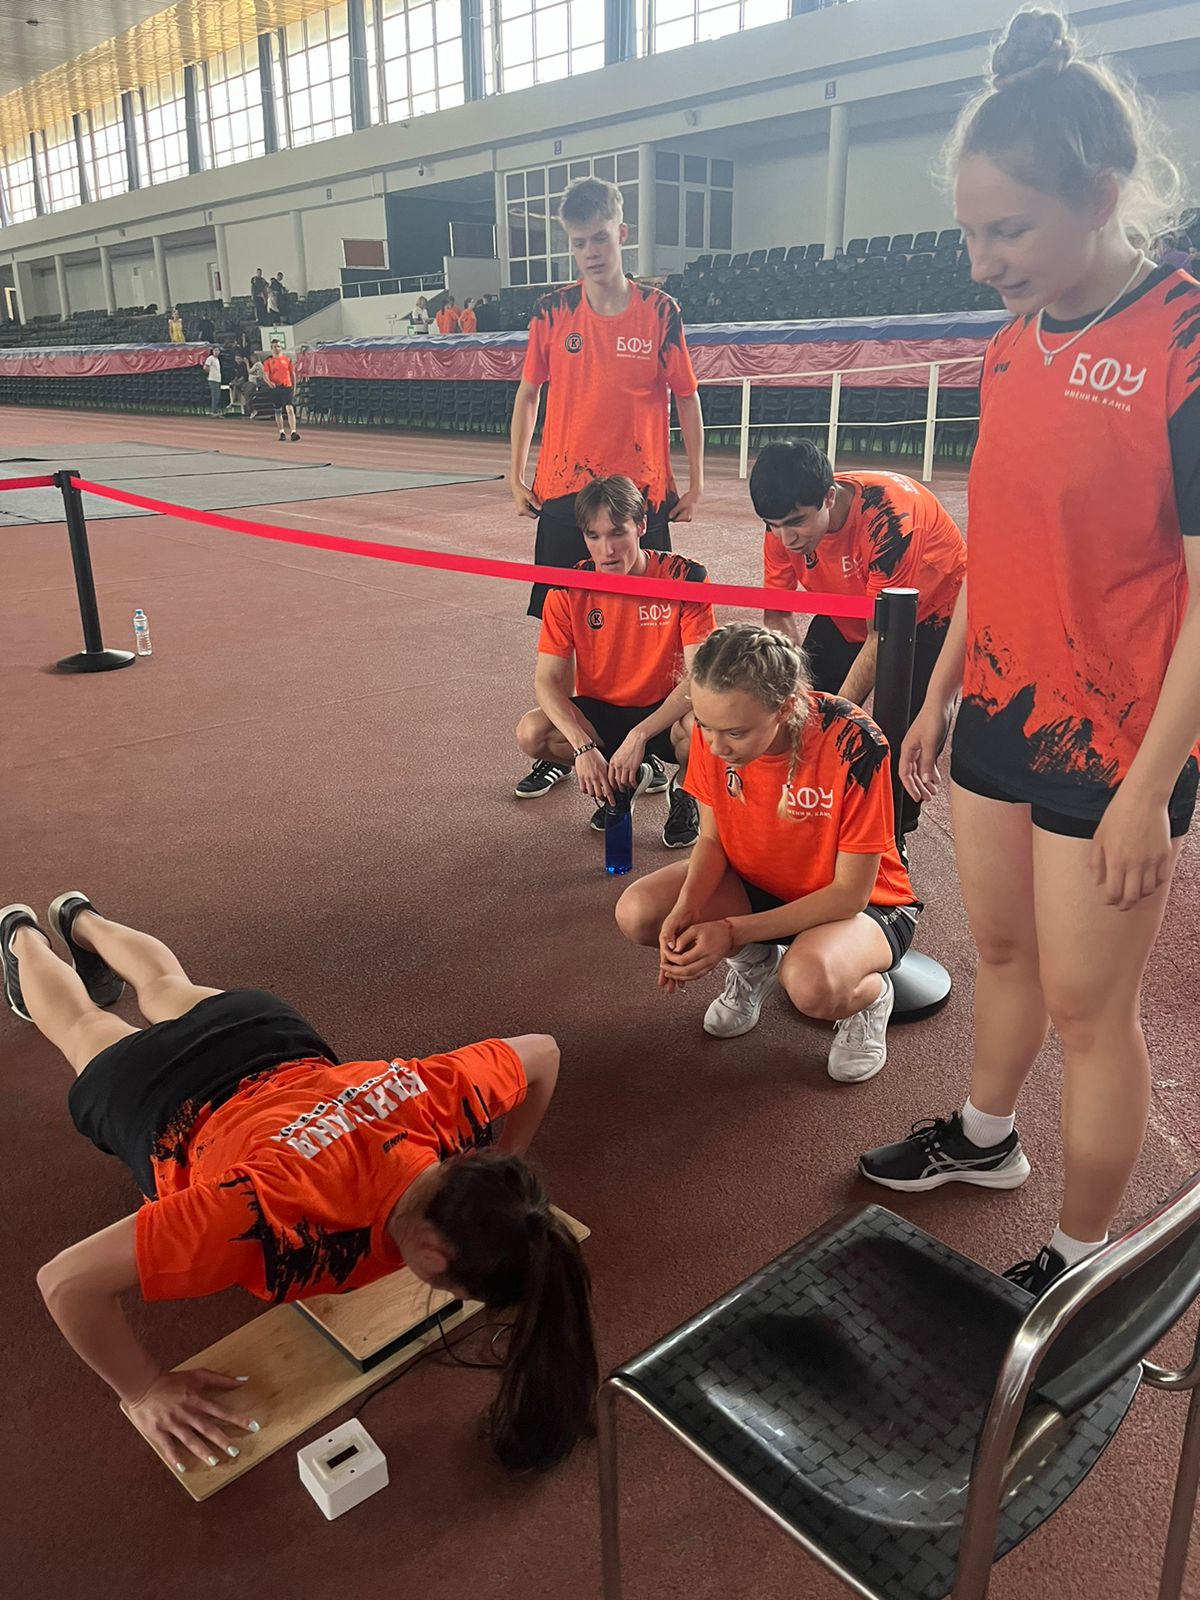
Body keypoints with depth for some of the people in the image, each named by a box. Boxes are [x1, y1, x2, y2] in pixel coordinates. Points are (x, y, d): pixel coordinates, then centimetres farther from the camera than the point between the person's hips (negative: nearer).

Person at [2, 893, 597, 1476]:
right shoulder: (285, 1213, -52)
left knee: (169, 989, 38)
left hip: (261, 1029, 3)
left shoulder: (451, 1096, -41)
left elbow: (540, 1051, -18)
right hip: (164, 1111, -3)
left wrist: (498, 1181, -18)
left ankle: (82, 919, 65)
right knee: (80, 1023, 33)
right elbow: (68, 1280, -46)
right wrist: (148, 1391, -37)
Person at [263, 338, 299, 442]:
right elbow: (265, 374, -3)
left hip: (287, 387, -1)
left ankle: (293, 432, -18)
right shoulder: (268, 361, 5)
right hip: (275, 387, 1)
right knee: (278, 411, 7)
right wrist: (269, 382, -24)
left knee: (290, 409, -13)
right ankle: (282, 432, 17)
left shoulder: (287, 359, 7)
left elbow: (293, 374, 12)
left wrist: (294, 388, 9)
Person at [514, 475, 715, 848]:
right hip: (598, 712, 3)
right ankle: (629, 778, 1)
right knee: (531, 733, -26)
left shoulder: (684, 579, -17)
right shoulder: (570, 589, -11)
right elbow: (546, 680, -14)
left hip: (664, 710, -2)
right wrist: (582, 747, -30)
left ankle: (686, 789, 0)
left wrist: (638, 736, -33)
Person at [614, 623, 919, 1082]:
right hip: (758, 885, 5)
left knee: (811, 983, -39)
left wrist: (732, 931, -30)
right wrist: (684, 912, -25)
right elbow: (712, 839, -4)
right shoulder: (715, 728, -18)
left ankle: (870, 994, 0)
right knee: (636, 912, -18)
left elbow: (849, 893, -25)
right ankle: (752, 963, 11)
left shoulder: (854, 743, -33)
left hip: (863, 903, -5)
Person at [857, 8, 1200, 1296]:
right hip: (998, 712, 7)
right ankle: (984, 1137, 45)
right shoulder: (1013, 348, 6)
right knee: (1001, 949, 21)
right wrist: (938, 699, 15)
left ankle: (1080, 1261, 25)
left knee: (1089, 1008, 5)